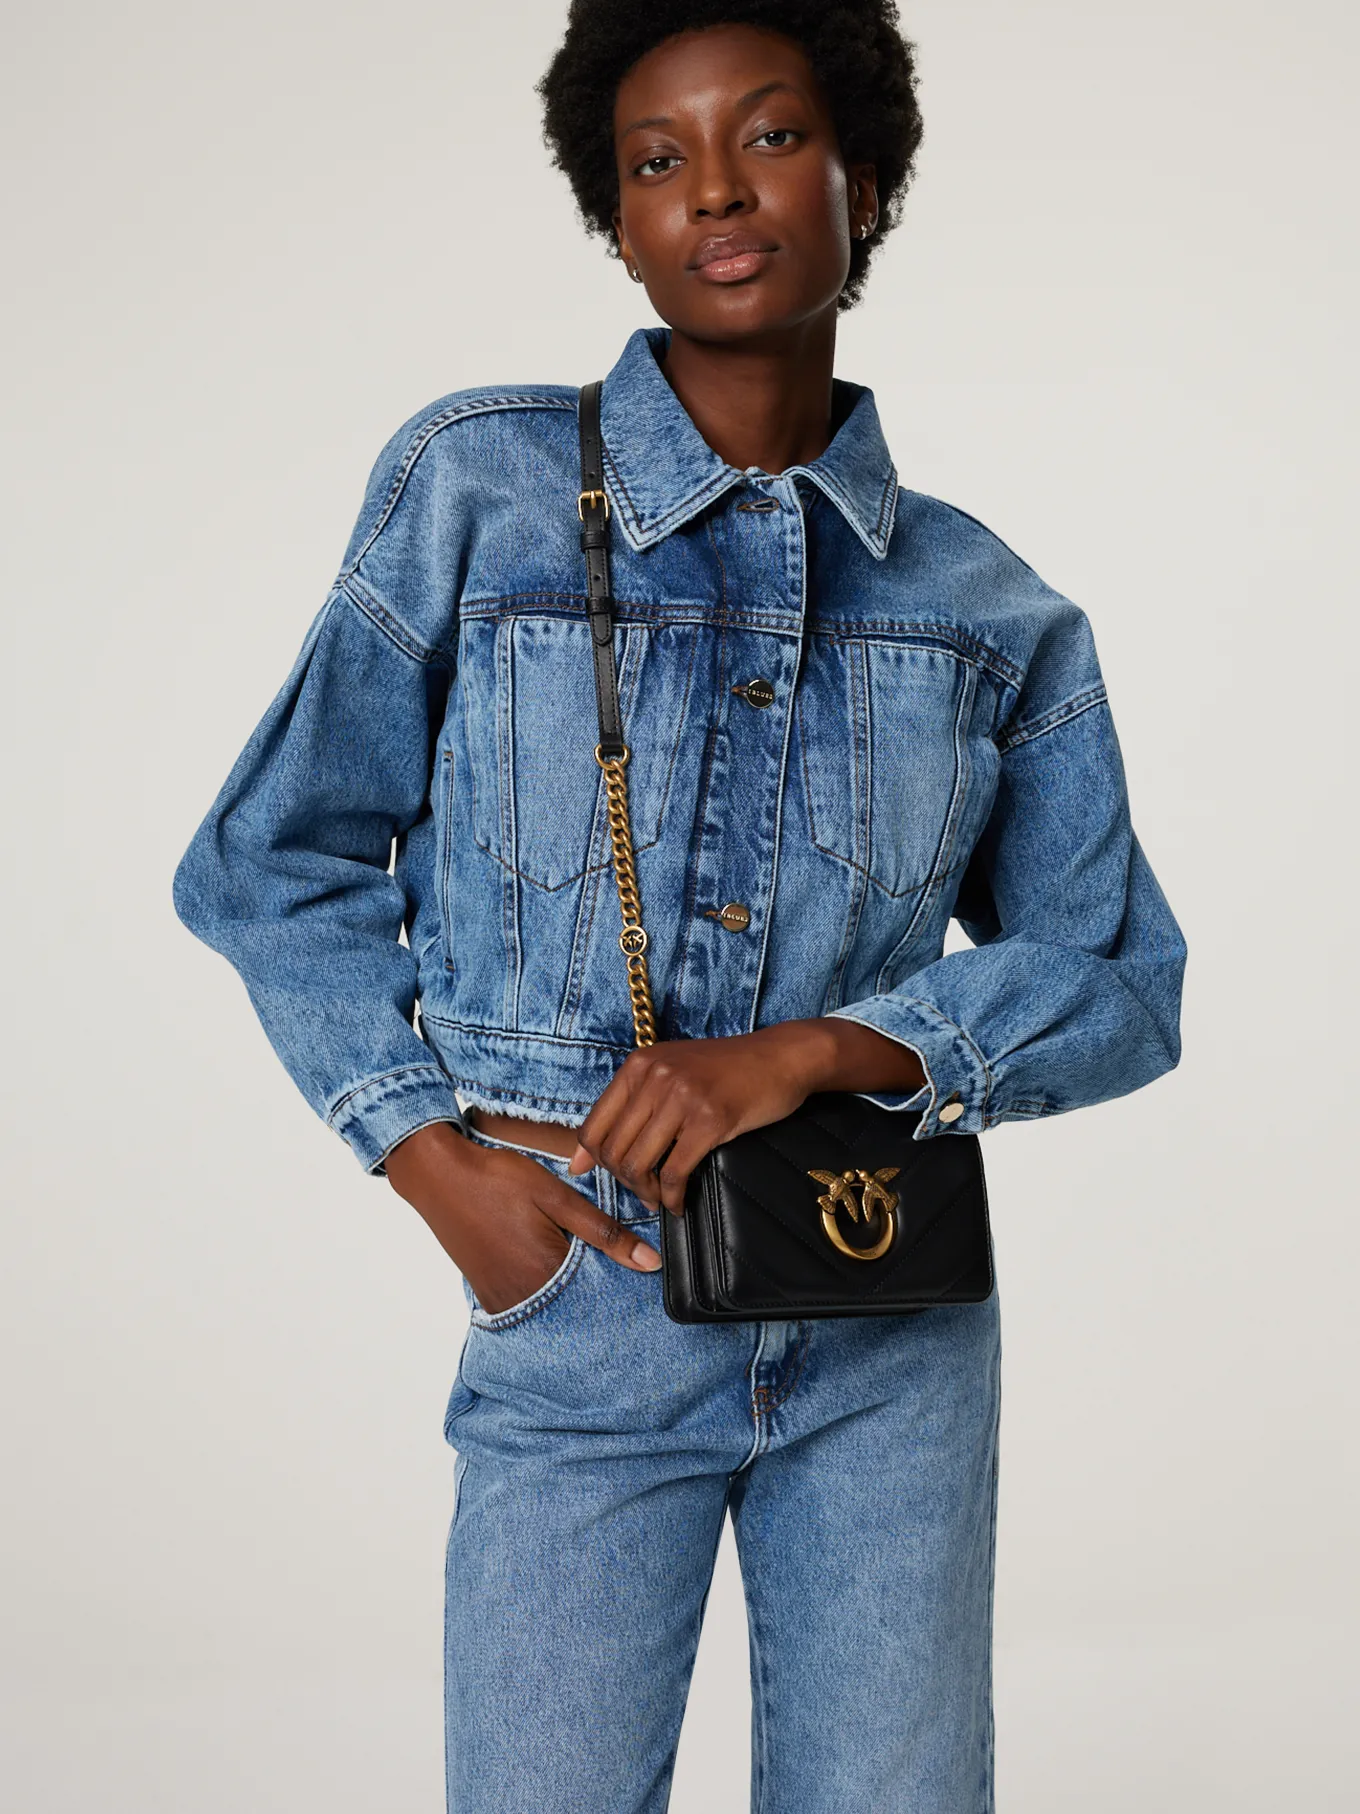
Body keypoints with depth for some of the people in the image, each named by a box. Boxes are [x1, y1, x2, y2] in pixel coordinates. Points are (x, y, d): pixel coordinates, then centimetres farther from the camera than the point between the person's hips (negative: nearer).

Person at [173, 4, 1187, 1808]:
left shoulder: (995, 613, 1)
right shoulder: (477, 487, -4)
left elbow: (1117, 978, 4)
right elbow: (273, 865, 3)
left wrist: (812, 1048, -12)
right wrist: (439, 1164, -7)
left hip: (889, 1336, 2)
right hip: (582, 1317, -2)